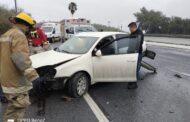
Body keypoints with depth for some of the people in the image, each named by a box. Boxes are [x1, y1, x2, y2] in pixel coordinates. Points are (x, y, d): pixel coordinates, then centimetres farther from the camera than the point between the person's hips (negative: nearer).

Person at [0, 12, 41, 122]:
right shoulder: (19, 35, -15)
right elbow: (21, 58, -30)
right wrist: (33, 75, -36)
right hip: (16, 80, -10)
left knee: (13, 106, 23)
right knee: (19, 107, 0)